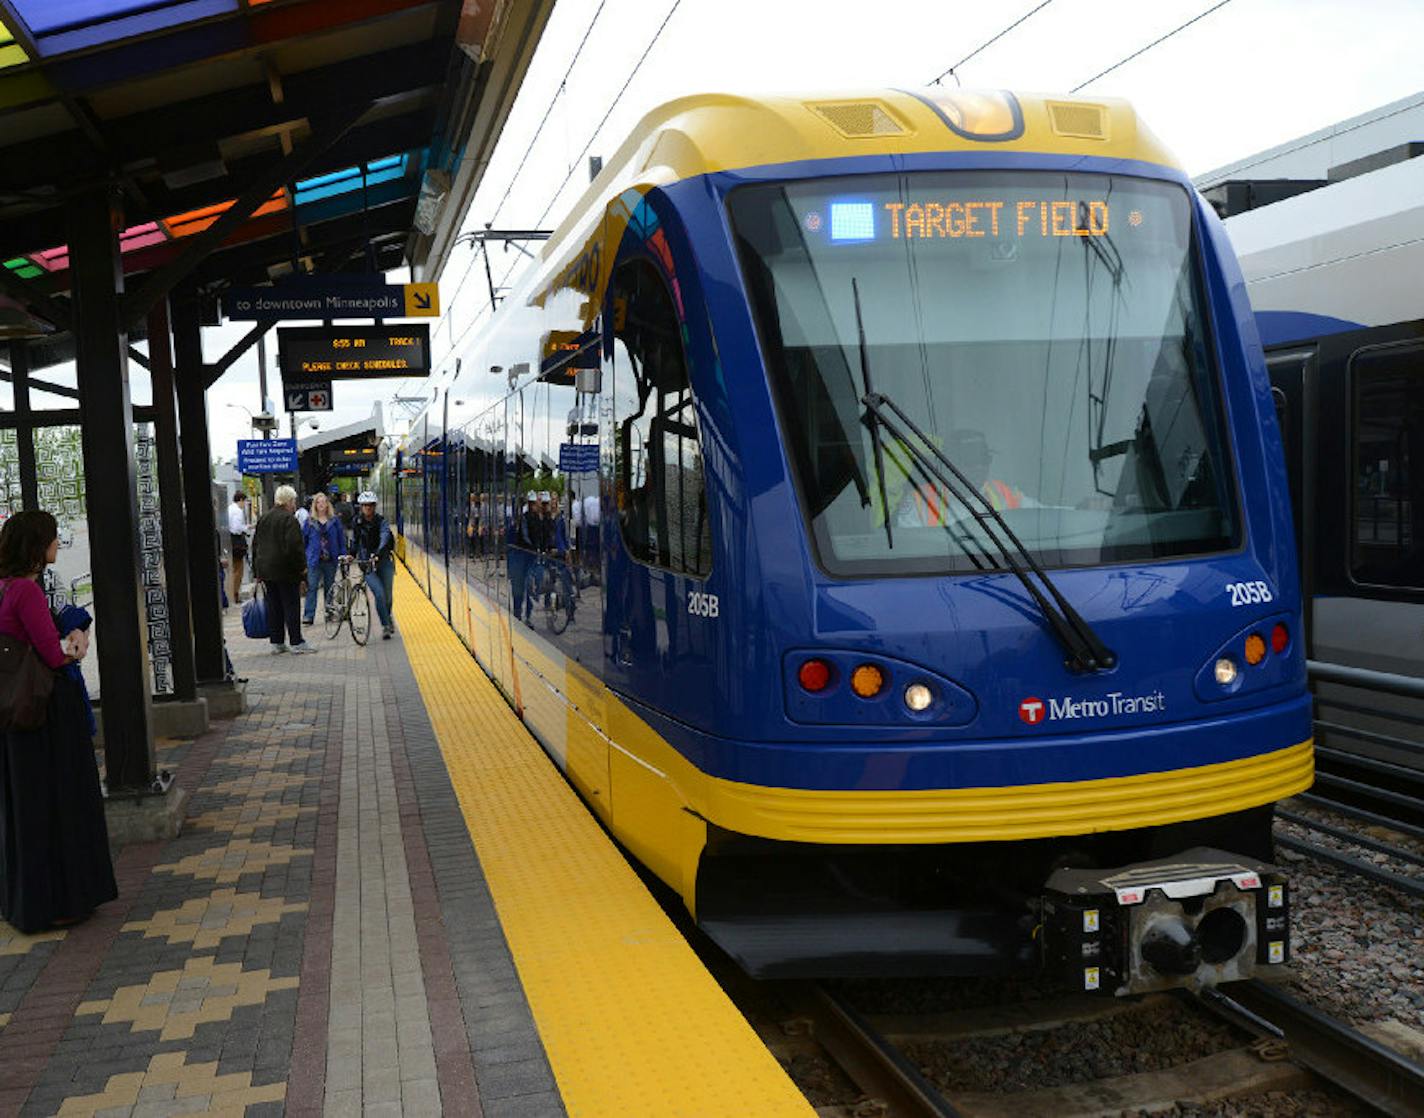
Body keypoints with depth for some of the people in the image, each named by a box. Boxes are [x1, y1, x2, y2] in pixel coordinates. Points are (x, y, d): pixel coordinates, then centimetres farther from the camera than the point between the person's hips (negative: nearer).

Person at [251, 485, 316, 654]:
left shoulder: (263, 518, 13)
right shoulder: (289, 519, -13)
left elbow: (256, 545, 16)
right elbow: (294, 545, -20)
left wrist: (257, 569, 20)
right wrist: (302, 566, -10)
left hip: (265, 570, 7)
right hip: (285, 570, -7)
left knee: (273, 606, 11)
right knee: (291, 605, -3)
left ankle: (276, 642, 13)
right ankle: (297, 642, -1)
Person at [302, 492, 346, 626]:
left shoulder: (334, 520, 6)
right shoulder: (310, 521, 4)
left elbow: (341, 539, 8)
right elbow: (303, 539, 7)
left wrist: (343, 555, 0)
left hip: (330, 560, 1)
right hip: (314, 560, -1)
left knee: (329, 587, 13)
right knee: (311, 587, -9)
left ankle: (330, 611, 26)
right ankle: (309, 615, -11)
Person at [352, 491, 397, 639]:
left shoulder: (381, 521, -8)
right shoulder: (357, 522, 2)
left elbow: (385, 536, -26)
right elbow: (354, 541, 19)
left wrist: (378, 552, -41)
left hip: (384, 561, 0)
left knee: (388, 595, 7)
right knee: (379, 593, -16)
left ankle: (387, 617, 37)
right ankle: (385, 625, -6)